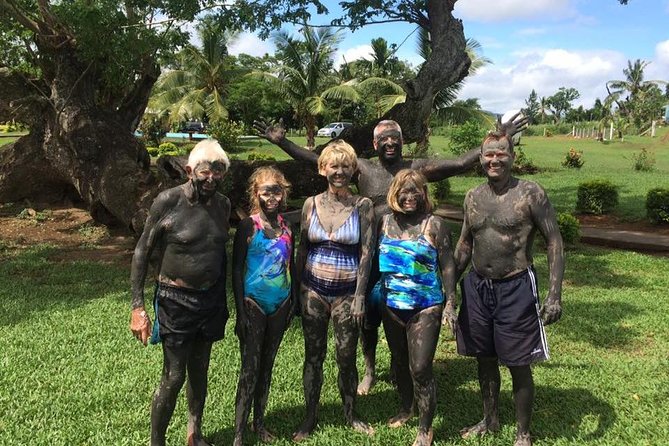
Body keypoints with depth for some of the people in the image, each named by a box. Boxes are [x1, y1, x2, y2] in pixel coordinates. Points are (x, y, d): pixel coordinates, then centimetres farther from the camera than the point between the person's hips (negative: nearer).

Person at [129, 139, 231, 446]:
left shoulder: (223, 204, 1)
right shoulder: (168, 202, -15)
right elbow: (142, 252, -10)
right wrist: (137, 307, -14)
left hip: (211, 298, 5)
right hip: (176, 300, -5)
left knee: (199, 370, 17)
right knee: (173, 377, -2)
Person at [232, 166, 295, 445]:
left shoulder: (287, 226, 5)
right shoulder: (248, 226, -8)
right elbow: (237, 269, -8)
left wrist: (294, 301, 10)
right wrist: (240, 311, -12)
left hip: (280, 304, 4)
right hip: (254, 303, -4)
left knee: (267, 365, 14)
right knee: (250, 368, -4)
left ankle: (259, 422, 28)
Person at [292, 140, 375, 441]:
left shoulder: (362, 206, -4)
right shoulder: (311, 204, 2)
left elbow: (366, 253, -6)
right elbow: (302, 250, 7)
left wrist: (359, 296, -10)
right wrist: (296, 290, 5)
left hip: (347, 292, -1)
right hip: (313, 289, 2)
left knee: (346, 357, 7)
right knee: (313, 355, 9)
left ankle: (350, 415, 28)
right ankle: (310, 417, 24)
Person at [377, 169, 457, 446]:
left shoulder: (434, 225, -7)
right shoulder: (385, 222, 3)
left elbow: (447, 266, -6)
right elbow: (375, 259, 10)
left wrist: (450, 304, -10)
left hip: (425, 307, -4)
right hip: (392, 305, 4)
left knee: (420, 369, -5)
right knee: (400, 362, 19)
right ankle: (405, 408, 42)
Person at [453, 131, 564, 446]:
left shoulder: (530, 194, -10)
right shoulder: (472, 198, 5)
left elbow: (554, 242, -9)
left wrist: (554, 295, -16)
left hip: (516, 289, -5)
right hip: (477, 287, 5)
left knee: (519, 366, 6)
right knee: (485, 359, 17)